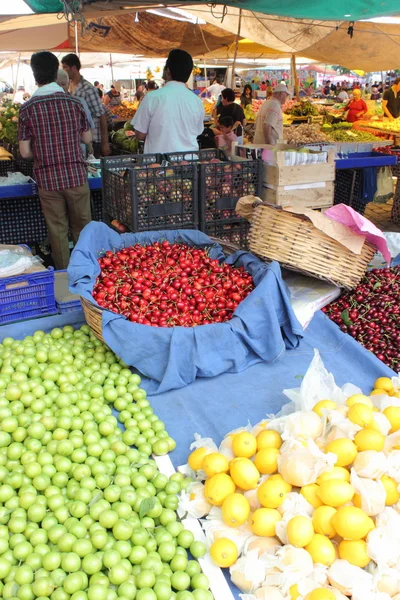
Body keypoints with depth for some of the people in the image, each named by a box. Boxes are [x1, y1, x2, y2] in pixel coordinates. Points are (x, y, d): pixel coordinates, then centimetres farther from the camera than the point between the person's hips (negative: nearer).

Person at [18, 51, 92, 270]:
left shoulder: (27, 108, -5)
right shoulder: (74, 102, -3)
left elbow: (25, 152, -5)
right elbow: (87, 138, 7)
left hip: (47, 178, 0)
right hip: (76, 175, 1)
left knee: (57, 231, 10)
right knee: (82, 228, 13)